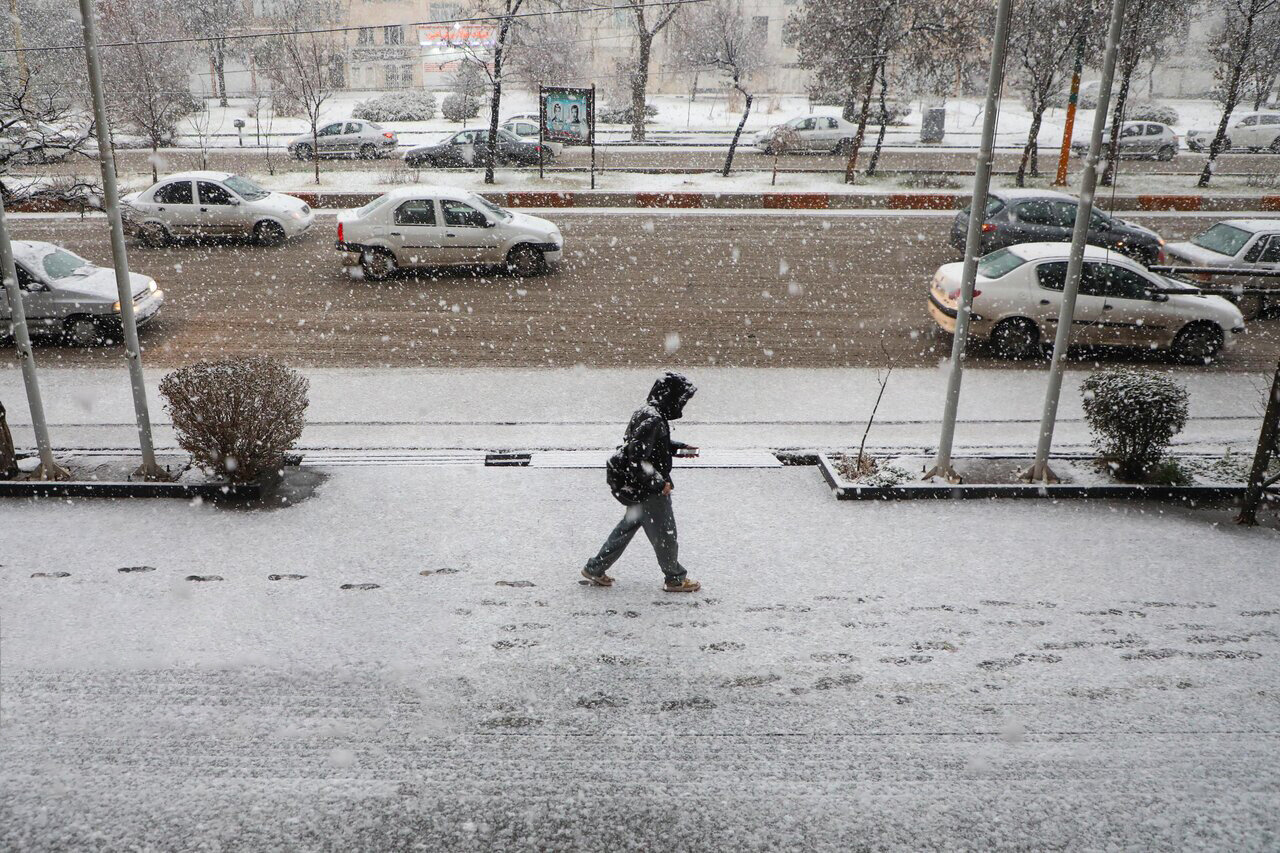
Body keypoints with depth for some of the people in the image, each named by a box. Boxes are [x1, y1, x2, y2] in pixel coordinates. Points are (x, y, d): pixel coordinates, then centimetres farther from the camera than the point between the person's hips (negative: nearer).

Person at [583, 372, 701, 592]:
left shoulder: (649, 413, 6)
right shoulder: (652, 420, -25)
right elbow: (637, 458, -29)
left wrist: (680, 448, 20)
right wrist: (660, 483, -21)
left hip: (637, 487, 10)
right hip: (649, 491, -10)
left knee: (628, 525, 20)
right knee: (664, 534, 6)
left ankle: (595, 568, 27)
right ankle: (675, 579, 24)